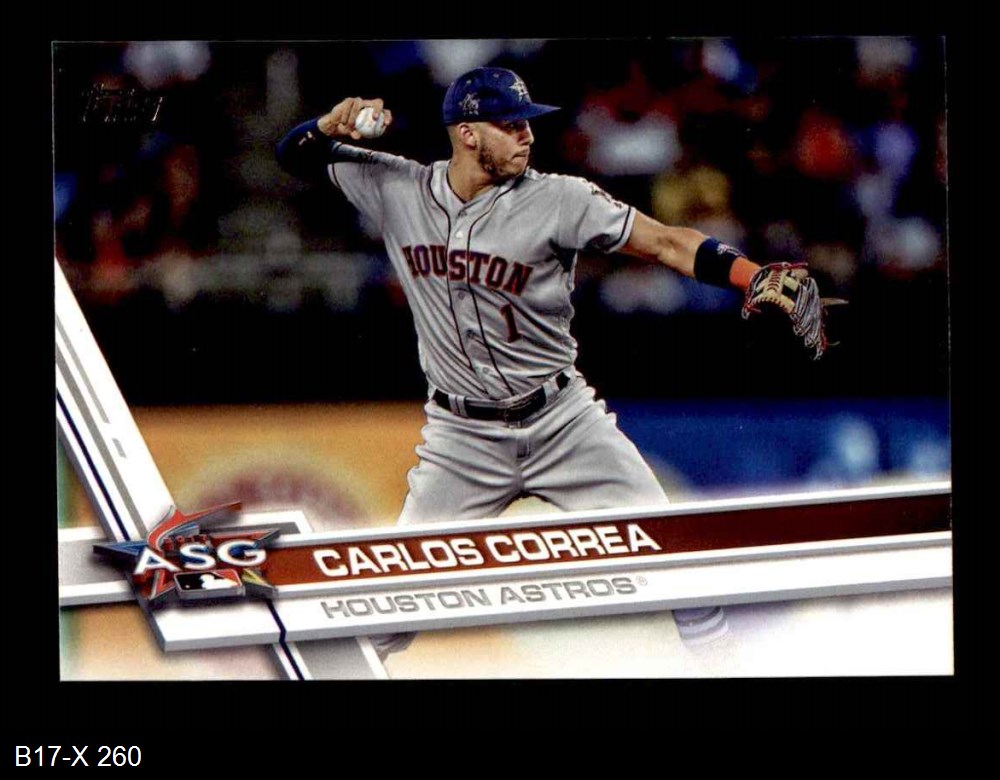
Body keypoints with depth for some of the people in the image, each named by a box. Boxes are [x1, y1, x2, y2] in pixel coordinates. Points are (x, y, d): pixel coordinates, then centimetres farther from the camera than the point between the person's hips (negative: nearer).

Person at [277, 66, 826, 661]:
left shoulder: (558, 200, -12)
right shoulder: (396, 189, -4)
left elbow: (666, 243, -17)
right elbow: (297, 156, 5)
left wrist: (759, 278, -31)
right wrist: (335, 124, -18)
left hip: (562, 421, -1)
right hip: (462, 438, 1)